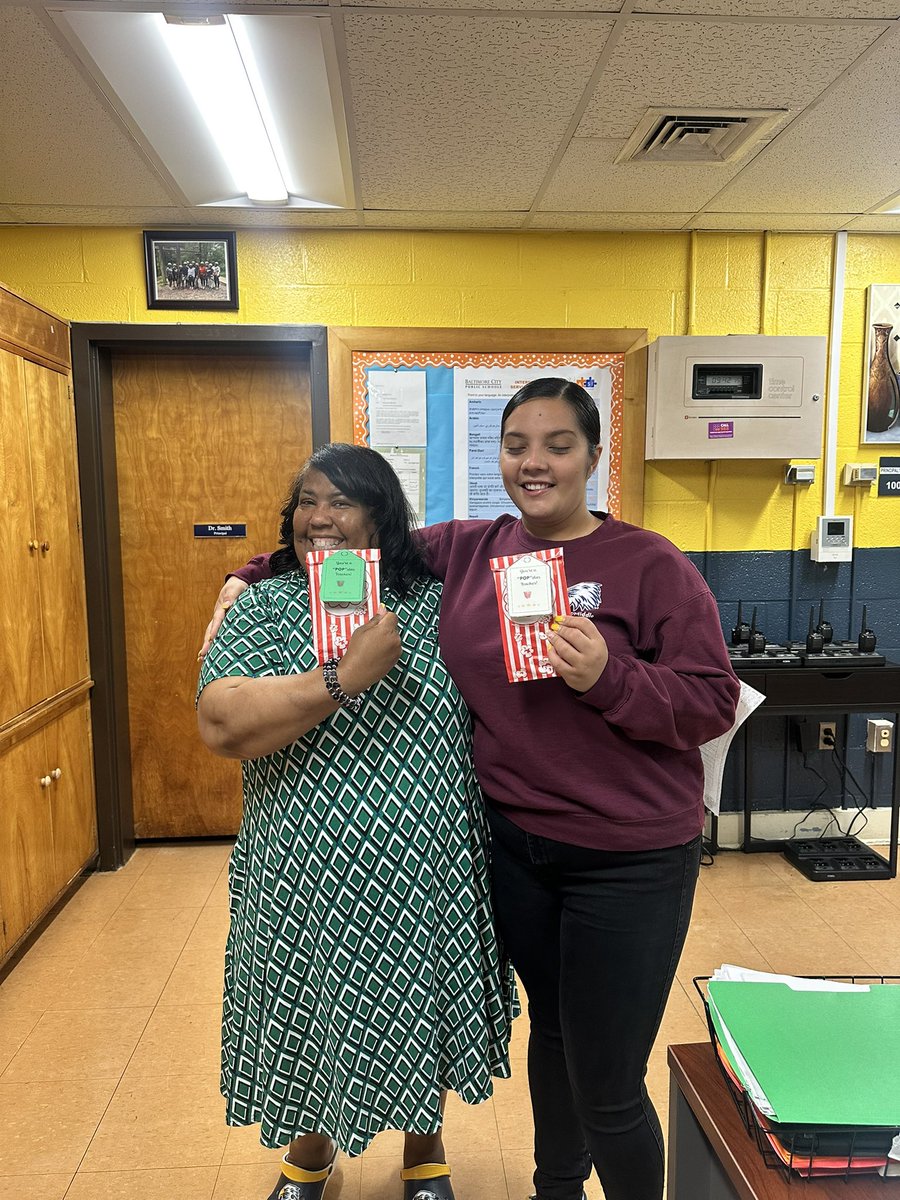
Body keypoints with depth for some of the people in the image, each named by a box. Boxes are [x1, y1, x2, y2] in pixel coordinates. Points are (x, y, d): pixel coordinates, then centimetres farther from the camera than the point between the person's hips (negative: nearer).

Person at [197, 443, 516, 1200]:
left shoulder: (435, 601, -2)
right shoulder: (266, 606, -6)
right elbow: (220, 723, -21)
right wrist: (346, 675, -29)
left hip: (425, 872, 1)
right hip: (307, 873, 0)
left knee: (420, 1011, 19)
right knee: (309, 1015, 18)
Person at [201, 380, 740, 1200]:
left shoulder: (651, 565, -11)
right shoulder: (467, 551, 1)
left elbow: (713, 703, -13)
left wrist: (607, 678, -27)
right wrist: (255, 575, 6)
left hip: (628, 862, -4)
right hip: (512, 840, 4)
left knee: (606, 1092, 6)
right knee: (551, 1030, 26)